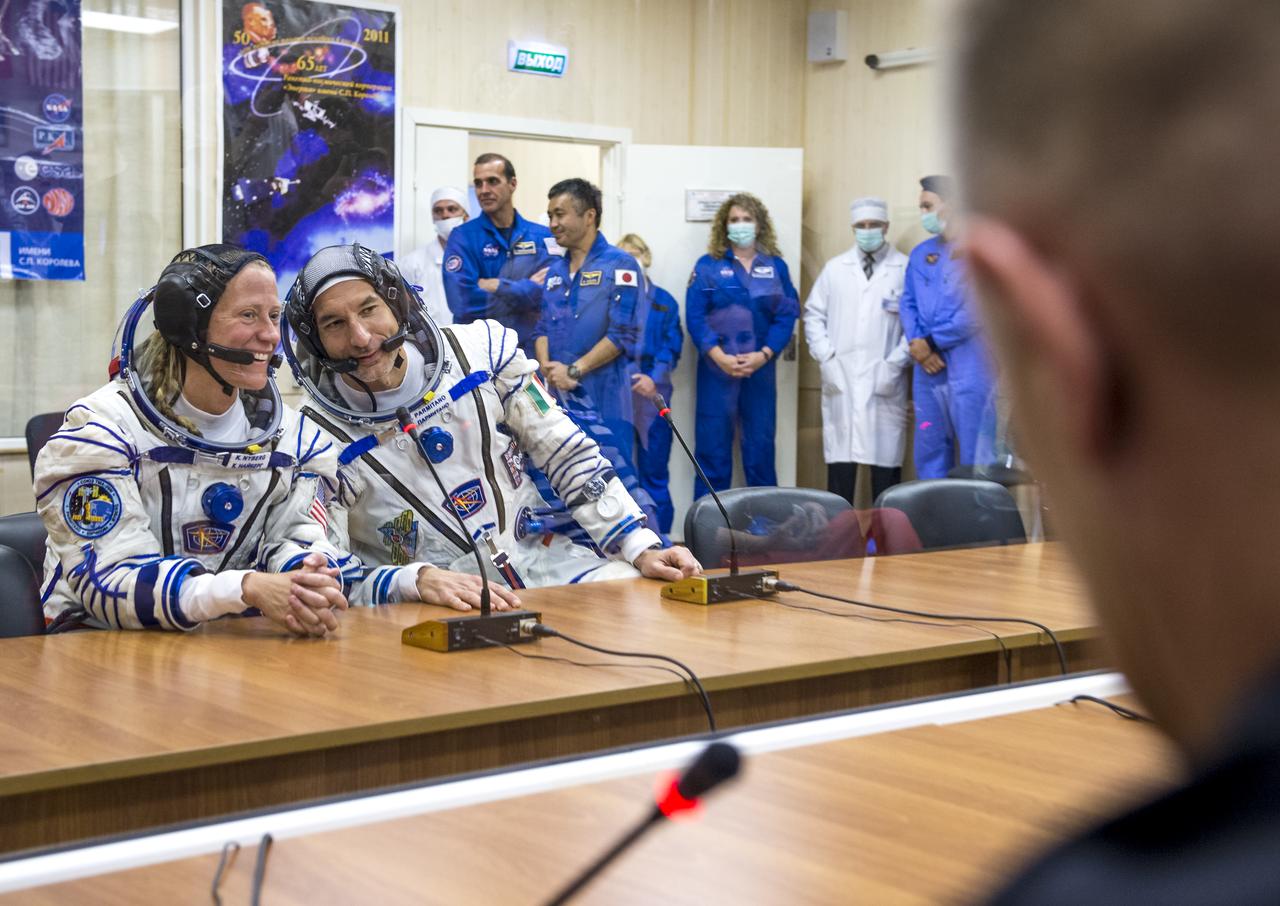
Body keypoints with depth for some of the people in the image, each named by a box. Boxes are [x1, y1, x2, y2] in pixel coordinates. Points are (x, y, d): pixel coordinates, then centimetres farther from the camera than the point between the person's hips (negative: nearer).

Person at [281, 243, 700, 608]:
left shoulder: (480, 348, -1)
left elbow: (569, 456, 5)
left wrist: (641, 547, -3)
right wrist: (417, 580, -29)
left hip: (544, 559, 4)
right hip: (436, 616, -4)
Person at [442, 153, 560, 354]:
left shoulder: (543, 237, 4)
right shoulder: (462, 238, -3)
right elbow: (463, 302, -16)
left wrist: (495, 286, -13)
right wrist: (526, 290, -9)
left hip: (530, 351, 2)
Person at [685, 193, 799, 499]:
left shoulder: (776, 266, 10)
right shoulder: (708, 266, 4)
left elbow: (787, 315, 3)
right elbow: (695, 315, -4)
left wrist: (764, 354, -12)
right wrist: (719, 356, -15)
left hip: (760, 368, 2)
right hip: (717, 368, -2)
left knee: (761, 448, 4)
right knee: (713, 449, -1)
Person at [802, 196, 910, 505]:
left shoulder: (906, 269, 1)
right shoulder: (834, 268, 12)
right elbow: (814, 314, 13)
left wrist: (895, 364, -9)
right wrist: (826, 358, 1)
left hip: (885, 383, -2)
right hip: (840, 379, 2)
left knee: (885, 459, -1)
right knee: (840, 459, 2)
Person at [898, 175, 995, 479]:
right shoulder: (921, 254, 15)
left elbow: (977, 310, -13)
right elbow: (908, 303, 14)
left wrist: (931, 342, -9)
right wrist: (916, 344, -5)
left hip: (968, 366, -6)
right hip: (928, 368, 7)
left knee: (974, 455, -4)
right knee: (929, 450, 11)